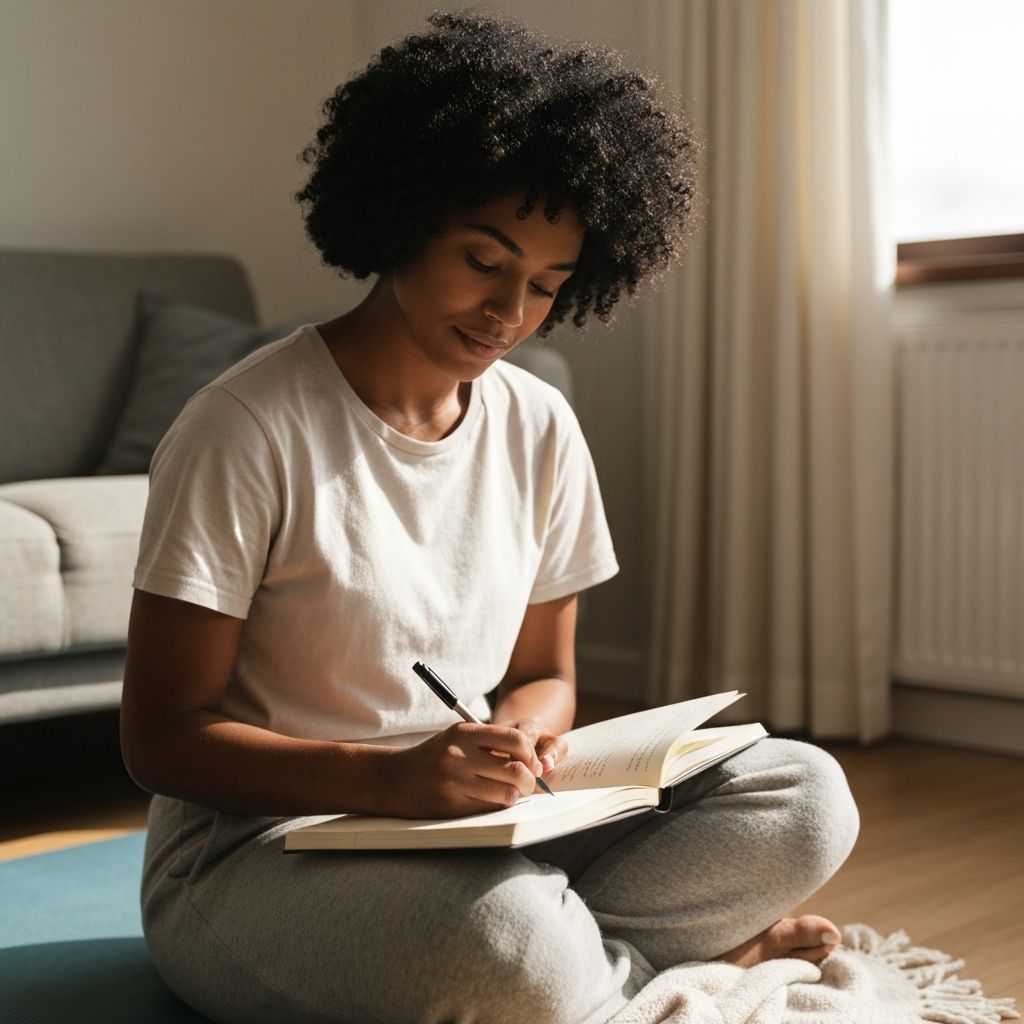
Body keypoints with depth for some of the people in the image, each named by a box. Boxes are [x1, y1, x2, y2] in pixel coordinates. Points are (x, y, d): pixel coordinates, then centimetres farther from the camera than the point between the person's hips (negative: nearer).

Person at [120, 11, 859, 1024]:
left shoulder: (541, 428, 3)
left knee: (806, 793, -10)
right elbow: (161, 739, -14)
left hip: (476, 834, 5)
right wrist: (391, 776, -29)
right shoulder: (247, 431, -15)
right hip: (257, 853, -5)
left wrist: (523, 725, -13)